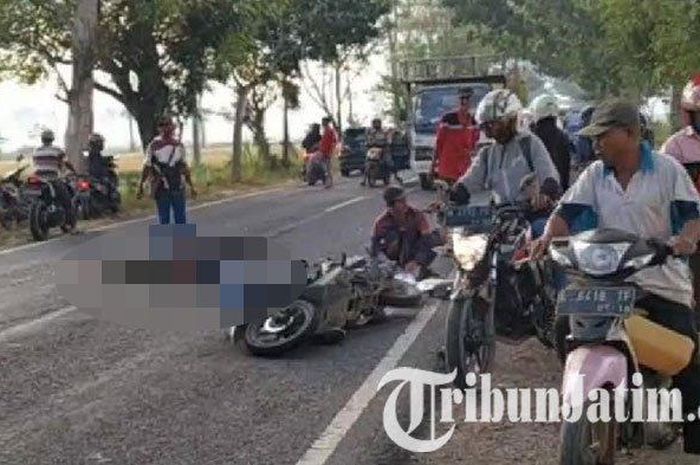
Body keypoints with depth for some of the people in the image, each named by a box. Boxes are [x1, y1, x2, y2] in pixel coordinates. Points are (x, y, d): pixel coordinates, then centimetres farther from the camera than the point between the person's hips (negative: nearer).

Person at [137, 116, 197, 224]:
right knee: (164, 219, 3)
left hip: (178, 188, 3)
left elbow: (184, 167, 14)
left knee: (181, 219, 5)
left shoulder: (179, 145, 8)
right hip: (162, 189, -3)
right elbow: (147, 167, -1)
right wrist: (140, 186, -3)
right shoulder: (154, 145, -3)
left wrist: (191, 186, 15)